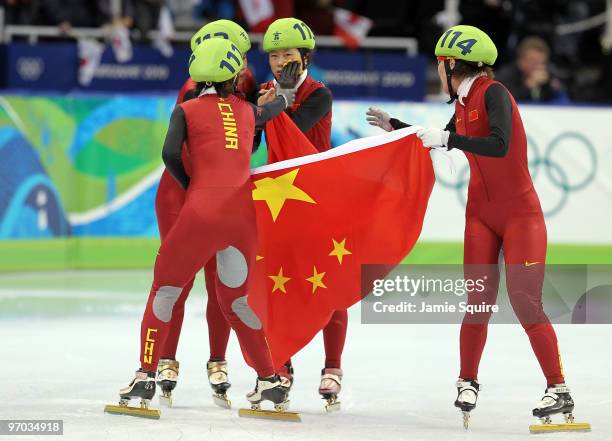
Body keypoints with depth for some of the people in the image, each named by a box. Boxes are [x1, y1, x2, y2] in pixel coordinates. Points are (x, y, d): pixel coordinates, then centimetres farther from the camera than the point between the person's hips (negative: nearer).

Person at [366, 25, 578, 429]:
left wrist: (447, 138, -27)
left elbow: (500, 145, -31)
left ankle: (559, 391, -5)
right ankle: (468, 383, 8)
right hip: (481, 214, 6)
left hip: (520, 214, -6)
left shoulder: (493, 94, -15)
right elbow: (440, 140, 27)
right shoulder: (464, 103, 8)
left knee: (526, 304, -11)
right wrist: (394, 127, 30)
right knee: (480, 301, -1)